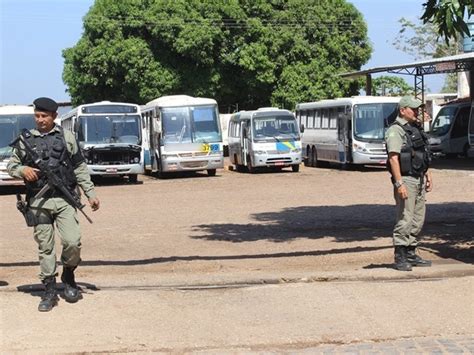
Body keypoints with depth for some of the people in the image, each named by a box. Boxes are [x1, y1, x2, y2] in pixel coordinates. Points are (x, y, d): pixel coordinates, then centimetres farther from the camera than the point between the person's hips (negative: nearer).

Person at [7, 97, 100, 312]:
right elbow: (11, 165, 15)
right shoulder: (25, 140, 10)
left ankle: (68, 277, 14)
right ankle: (49, 291, 11)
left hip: (64, 199, -1)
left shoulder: (67, 137, 8)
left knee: (72, 242, -13)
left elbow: (80, 168, 11)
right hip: (38, 202, 1)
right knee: (45, 247, 2)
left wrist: (90, 193, 6)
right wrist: (22, 170, -7)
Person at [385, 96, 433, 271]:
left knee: (418, 219, 11)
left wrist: (427, 174, 19)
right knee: (405, 219, -7)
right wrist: (399, 184, -25)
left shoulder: (415, 128, 16)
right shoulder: (395, 131, -12)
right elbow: (393, 158, -20)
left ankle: (411, 254, 20)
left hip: (419, 179, 9)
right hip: (406, 179, -9)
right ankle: (400, 258, -2)